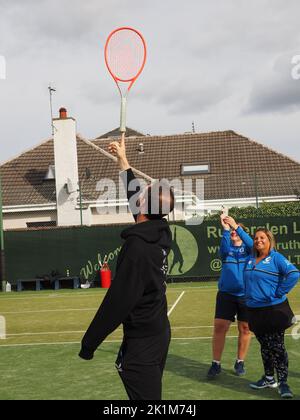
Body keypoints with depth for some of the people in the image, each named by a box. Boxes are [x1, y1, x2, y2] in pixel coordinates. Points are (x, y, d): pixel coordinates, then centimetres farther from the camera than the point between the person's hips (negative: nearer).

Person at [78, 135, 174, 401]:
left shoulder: (137, 247, -24)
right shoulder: (161, 233, 0)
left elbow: (117, 301, -23)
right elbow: (138, 201, 17)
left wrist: (88, 343, -14)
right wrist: (123, 161, 28)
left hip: (142, 341, -9)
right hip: (160, 332, 9)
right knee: (151, 393, 21)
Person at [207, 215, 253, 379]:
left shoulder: (247, 248, 5)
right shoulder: (227, 249, 7)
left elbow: (251, 244, -19)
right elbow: (224, 249, -17)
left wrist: (236, 226, -30)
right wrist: (225, 229, -31)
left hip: (246, 295, 0)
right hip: (226, 294, 1)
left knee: (245, 329, 6)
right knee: (219, 327, -5)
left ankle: (240, 362, 21)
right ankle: (216, 364, 5)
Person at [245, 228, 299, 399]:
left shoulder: (276, 258, -11)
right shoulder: (251, 260, 9)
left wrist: (279, 293, -19)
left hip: (274, 310, -6)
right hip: (255, 311, 7)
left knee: (277, 347, -3)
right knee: (265, 346, 16)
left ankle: (283, 383, 7)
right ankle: (269, 379, 29)